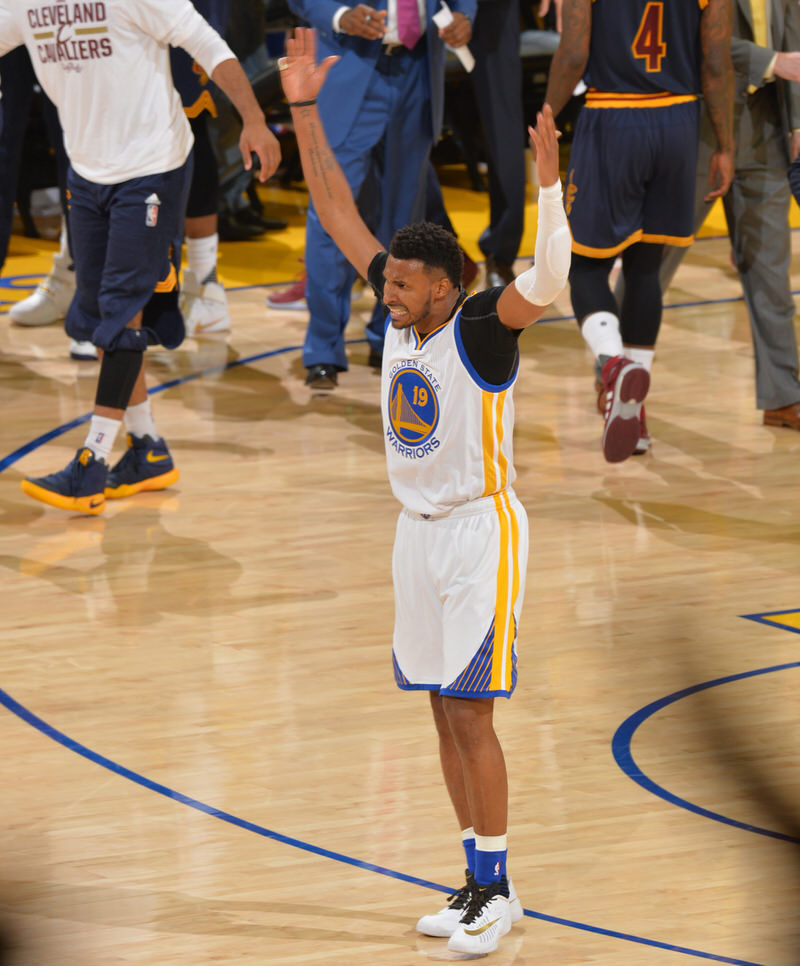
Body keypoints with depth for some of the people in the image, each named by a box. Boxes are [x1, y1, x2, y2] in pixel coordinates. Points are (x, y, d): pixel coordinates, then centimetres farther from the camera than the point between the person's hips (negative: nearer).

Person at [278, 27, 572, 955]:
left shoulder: (481, 328, -15)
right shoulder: (401, 313, 3)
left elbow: (547, 281, -36)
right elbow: (337, 212, 7)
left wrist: (548, 183, -47)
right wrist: (302, 108, 3)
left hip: (481, 531, -8)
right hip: (418, 530, 8)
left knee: (469, 712, -8)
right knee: (445, 712, 10)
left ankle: (497, 890, 0)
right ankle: (480, 881, 17)